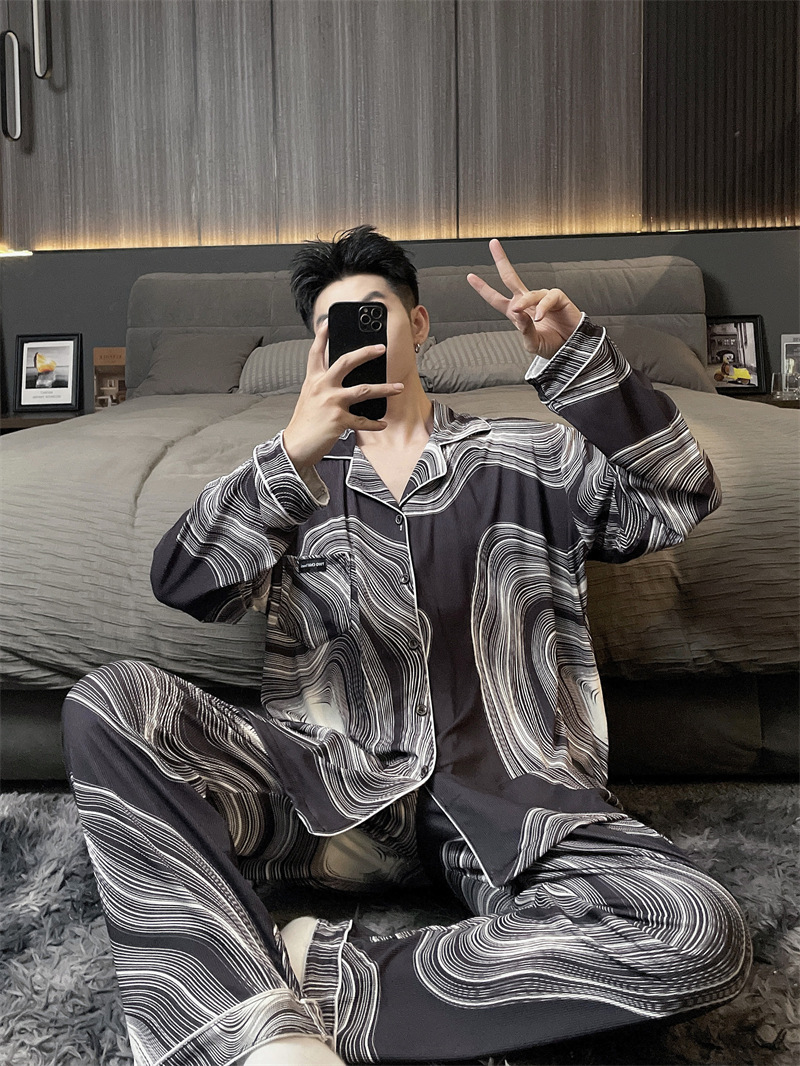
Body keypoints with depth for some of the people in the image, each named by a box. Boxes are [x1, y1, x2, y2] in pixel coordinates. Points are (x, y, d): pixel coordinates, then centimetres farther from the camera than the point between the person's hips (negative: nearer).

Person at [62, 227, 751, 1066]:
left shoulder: (524, 458, 16)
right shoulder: (303, 471, 16)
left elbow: (678, 502, 5)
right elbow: (184, 584, 0)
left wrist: (576, 357, -8)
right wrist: (292, 454, -18)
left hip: (511, 802, 0)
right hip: (333, 788, 1)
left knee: (706, 932, -27)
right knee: (109, 700, -22)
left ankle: (335, 980, -22)